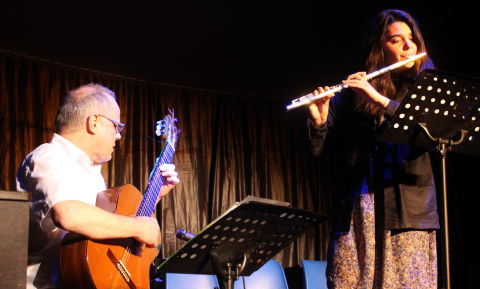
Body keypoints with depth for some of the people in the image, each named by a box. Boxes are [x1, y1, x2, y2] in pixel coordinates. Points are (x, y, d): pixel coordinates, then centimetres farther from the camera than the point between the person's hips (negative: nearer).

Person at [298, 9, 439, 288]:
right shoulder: (350, 92, 9)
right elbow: (312, 149, 5)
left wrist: (380, 100, -18)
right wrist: (318, 121, -16)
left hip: (408, 213, 0)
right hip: (356, 211, 0)